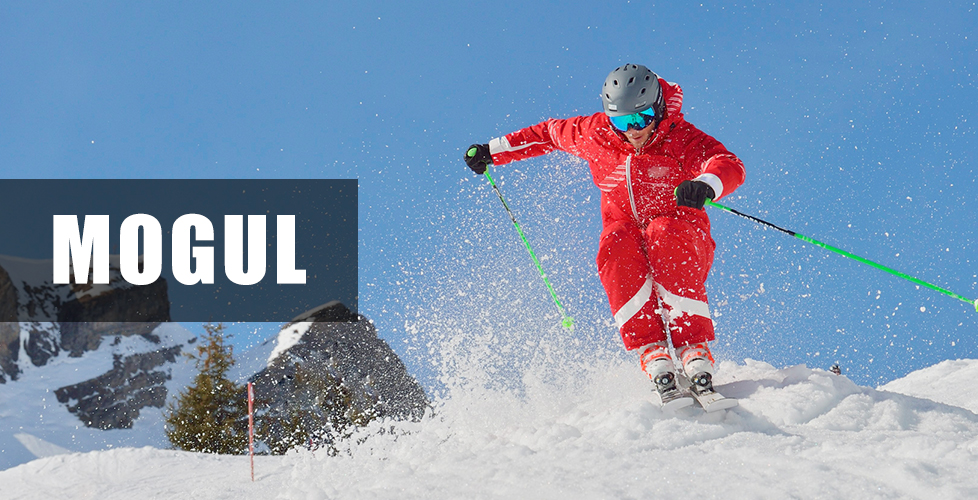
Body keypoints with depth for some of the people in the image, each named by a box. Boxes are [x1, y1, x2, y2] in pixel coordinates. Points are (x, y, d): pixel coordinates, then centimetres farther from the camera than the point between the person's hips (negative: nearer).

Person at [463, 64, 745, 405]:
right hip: (626, 233, 3)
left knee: (665, 237, -38)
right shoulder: (594, 134, -3)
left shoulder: (680, 138, -15)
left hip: (683, 239, -3)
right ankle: (652, 351, -42)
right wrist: (493, 152, 20)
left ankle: (694, 348, -42)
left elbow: (729, 166, -32)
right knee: (616, 248, -33)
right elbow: (549, 133, 18)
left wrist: (706, 185, -56)